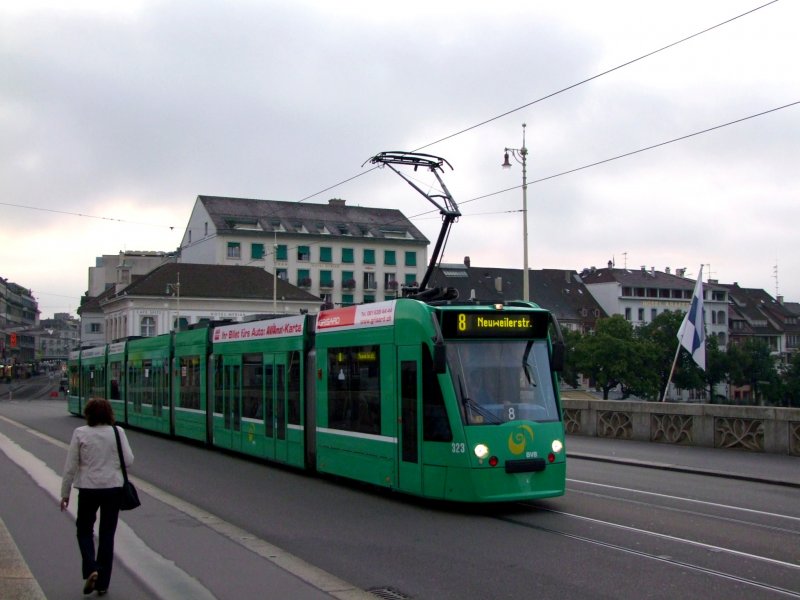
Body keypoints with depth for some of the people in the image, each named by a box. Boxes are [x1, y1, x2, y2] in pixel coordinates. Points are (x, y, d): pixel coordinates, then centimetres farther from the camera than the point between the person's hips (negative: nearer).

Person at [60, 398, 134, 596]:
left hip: (88, 488, -1)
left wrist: (65, 493, 4)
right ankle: (103, 583, 14)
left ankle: (91, 569, -5)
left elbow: (70, 466, -4)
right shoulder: (118, 432, -5)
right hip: (113, 488, 1)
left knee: (84, 530, 17)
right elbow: (128, 461, -6)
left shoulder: (80, 433, -7)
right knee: (107, 534, 11)